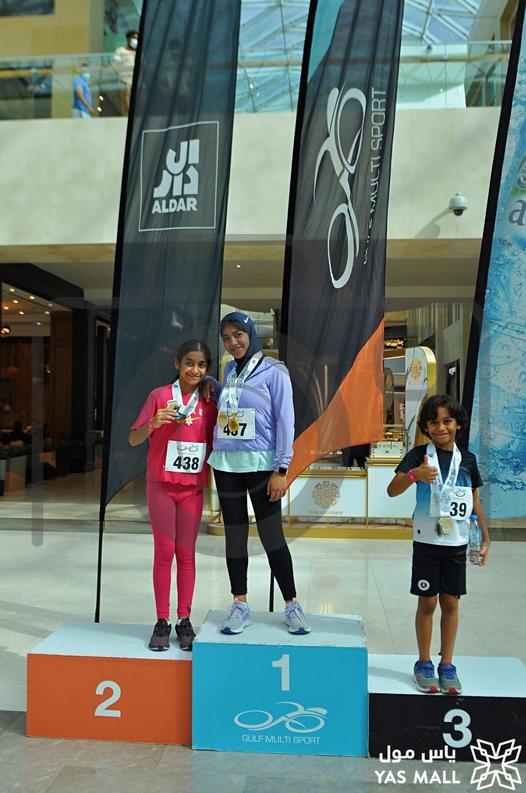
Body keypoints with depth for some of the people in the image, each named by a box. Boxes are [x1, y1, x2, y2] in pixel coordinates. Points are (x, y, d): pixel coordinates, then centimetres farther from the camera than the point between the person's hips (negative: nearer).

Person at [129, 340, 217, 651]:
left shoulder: (209, 402, 5)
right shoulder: (160, 396, -3)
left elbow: (213, 444, 10)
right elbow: (134, 439, -5)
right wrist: (154, 423, -23)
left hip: (193, 487, 2)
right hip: (161, 484, -2)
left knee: (186, 553, 7)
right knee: (164, 552, 2)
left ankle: (185, 621, 15)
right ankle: (162, 622, 11)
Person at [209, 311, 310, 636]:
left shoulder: (273, 372, -6)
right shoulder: (229, 371, 11)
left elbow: (285, 421, -9)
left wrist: (281, 469, -13)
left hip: (260, 463, -5)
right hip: (226, 462, 6)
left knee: (272, 534, -2)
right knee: (234, 534, 9)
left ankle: (292, 604, 13)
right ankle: (240, 605, 20)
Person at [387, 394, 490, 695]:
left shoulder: (468, 459, 3)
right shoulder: (419, 454, -7)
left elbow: (475, 500, 11)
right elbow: (392, 490, -17)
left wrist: (486, 537, 9)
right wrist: (414, 474, -36)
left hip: (456, 541, 3)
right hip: (427, 540, -2)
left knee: (451, 602, 9)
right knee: (427, 602, 5)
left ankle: (447, 665, 24)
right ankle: (424, 664, 22)